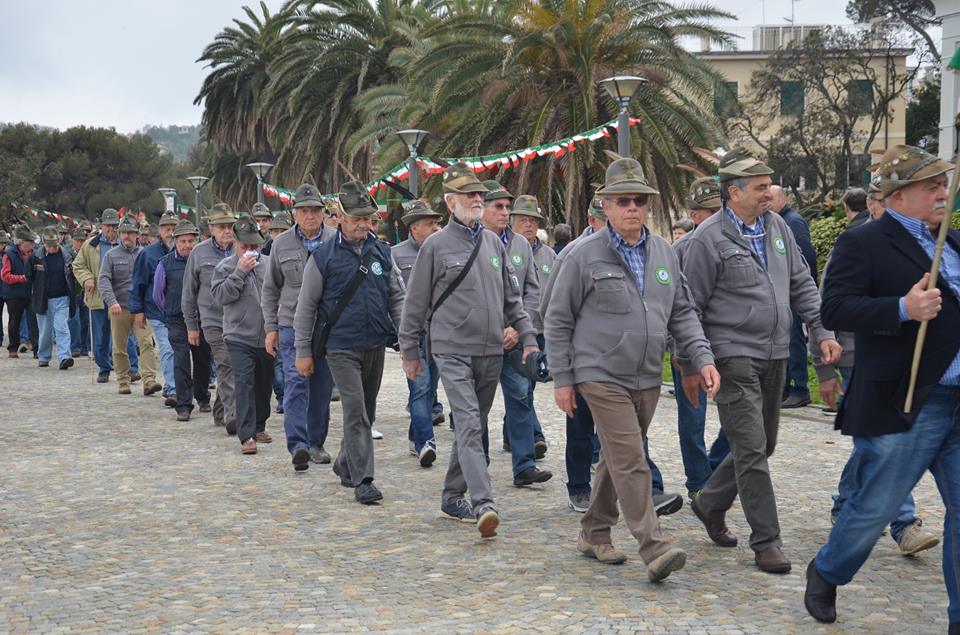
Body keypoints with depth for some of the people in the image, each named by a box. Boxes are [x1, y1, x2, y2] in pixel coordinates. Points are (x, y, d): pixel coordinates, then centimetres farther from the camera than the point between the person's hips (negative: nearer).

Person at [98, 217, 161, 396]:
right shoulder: (111, 255, 4)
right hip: (119, 308, 0)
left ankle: (149, 381, -17)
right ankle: (123, 381, 19)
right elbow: (103, 280, -5)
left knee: (147, 342, -13)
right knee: (119, 347, 7)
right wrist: (111, 301, -20)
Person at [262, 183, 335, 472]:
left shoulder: (336, 242, 0)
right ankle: (297, 444, -14)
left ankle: (316, 442, 20)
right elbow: (270, 289, 11)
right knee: (295, 383, -11)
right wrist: (270, 327, 5)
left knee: (322, 388, 8)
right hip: (292, 326, 0)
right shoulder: (281, 244, 5)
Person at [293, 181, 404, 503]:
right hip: (341, 347, -5)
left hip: (376, 344, 5)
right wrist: (303, 351, -1)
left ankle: (345, 465, 34)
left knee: (366, 412, 15)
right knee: (356, 411, -11)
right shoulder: (324, 256, -5)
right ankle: (362, 480, -8)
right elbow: (305, 306, 0)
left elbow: (396, 297, 14)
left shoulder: (382, 252, 7)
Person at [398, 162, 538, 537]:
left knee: (473, 428, 11)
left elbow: (512, 297, 17)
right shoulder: (436, 246, -2)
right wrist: (410, 350, 3)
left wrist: (528, 336, 9)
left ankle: (453, 497, 23)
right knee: (468, 426, -15)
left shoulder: (494, 243, 12)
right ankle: (483, 504, -23)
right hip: (453, 351, -5)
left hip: (491, 352, 6)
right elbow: (416, 302, 2)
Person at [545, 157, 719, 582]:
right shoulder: (583, 255, -6)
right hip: (602, 376, -6)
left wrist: (702, 358, 0)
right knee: (630, 461, -11)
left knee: (617, 459, 14)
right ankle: (654, 548, -12)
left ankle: (595, 533, 28)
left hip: (647, 378, 6)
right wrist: (562, 378, -4)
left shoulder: (664, 253, 9)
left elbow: (682, 313, 13)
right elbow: (558, 320, -2)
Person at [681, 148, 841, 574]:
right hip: (734, 357, -7)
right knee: (751, 450, -7)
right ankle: (766, 541, 1)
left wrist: (822, 331, 5)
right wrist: (690, 365, -7)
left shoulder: (777, 227, 9)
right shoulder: (708, 239, -11)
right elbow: (690, 306, -8)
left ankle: (710, 504, 34)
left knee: (762, 446, 15)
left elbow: (801, 284, 16)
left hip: (775, 355, 7)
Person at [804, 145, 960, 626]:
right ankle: (825, 575, 32)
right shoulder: (863, 243, -8)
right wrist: (903, 310, -28)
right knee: (873, 509, 5)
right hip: (903, 406, -6)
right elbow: (834, 311, -19)